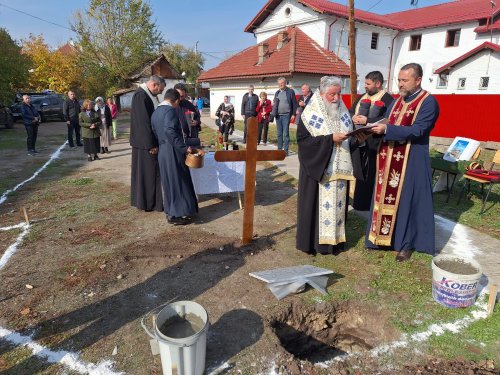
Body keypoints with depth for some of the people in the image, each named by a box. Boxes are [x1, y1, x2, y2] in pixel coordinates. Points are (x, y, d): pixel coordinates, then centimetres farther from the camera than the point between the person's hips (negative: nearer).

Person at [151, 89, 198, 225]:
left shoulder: (155, 113, 13)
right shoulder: (170, 110, -14)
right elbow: (170, 131, -27)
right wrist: (184, 147, -24)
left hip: (162, 151, 9)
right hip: (173, 152, -9)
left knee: (169, 182, 16)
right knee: (178, 182, 0)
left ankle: (170, 211, 25)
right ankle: (176, 214, 6)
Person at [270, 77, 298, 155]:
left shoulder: (290, 92, -1)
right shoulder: (277, 93, 14)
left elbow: (294, 104, -2)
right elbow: (275, 104, 16)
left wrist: (293, 114, -6)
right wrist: (273, 114, 1)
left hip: (286, 115, -5)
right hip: (278, 115, 5)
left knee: (285, 134, -5)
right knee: (279, 134, 9)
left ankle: (285, 150, 0)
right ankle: (279, 149, 16)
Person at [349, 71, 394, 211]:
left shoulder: (387, 99, -7)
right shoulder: (362, 97, 16)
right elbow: (350, 111, 16)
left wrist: (367, 120, -21)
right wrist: (353, 117, -7)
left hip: (374, 143, -7)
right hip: (359, 141, 7)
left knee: (373, 175, -1)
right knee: (361, 173, 13)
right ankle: (360, 202, 25)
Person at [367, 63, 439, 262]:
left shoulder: (428, 102, -9)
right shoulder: (396, 102, 13)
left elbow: (417, 131, -19)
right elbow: (385, 125, 14)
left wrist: (387, 129, -26)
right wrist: (372, 129, -7)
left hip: (411, 162, -7)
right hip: (389, 160, 7)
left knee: (406, 200, 1)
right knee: (386, 197, 11)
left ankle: (406, 243, 16)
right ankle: (385, 236, 25)